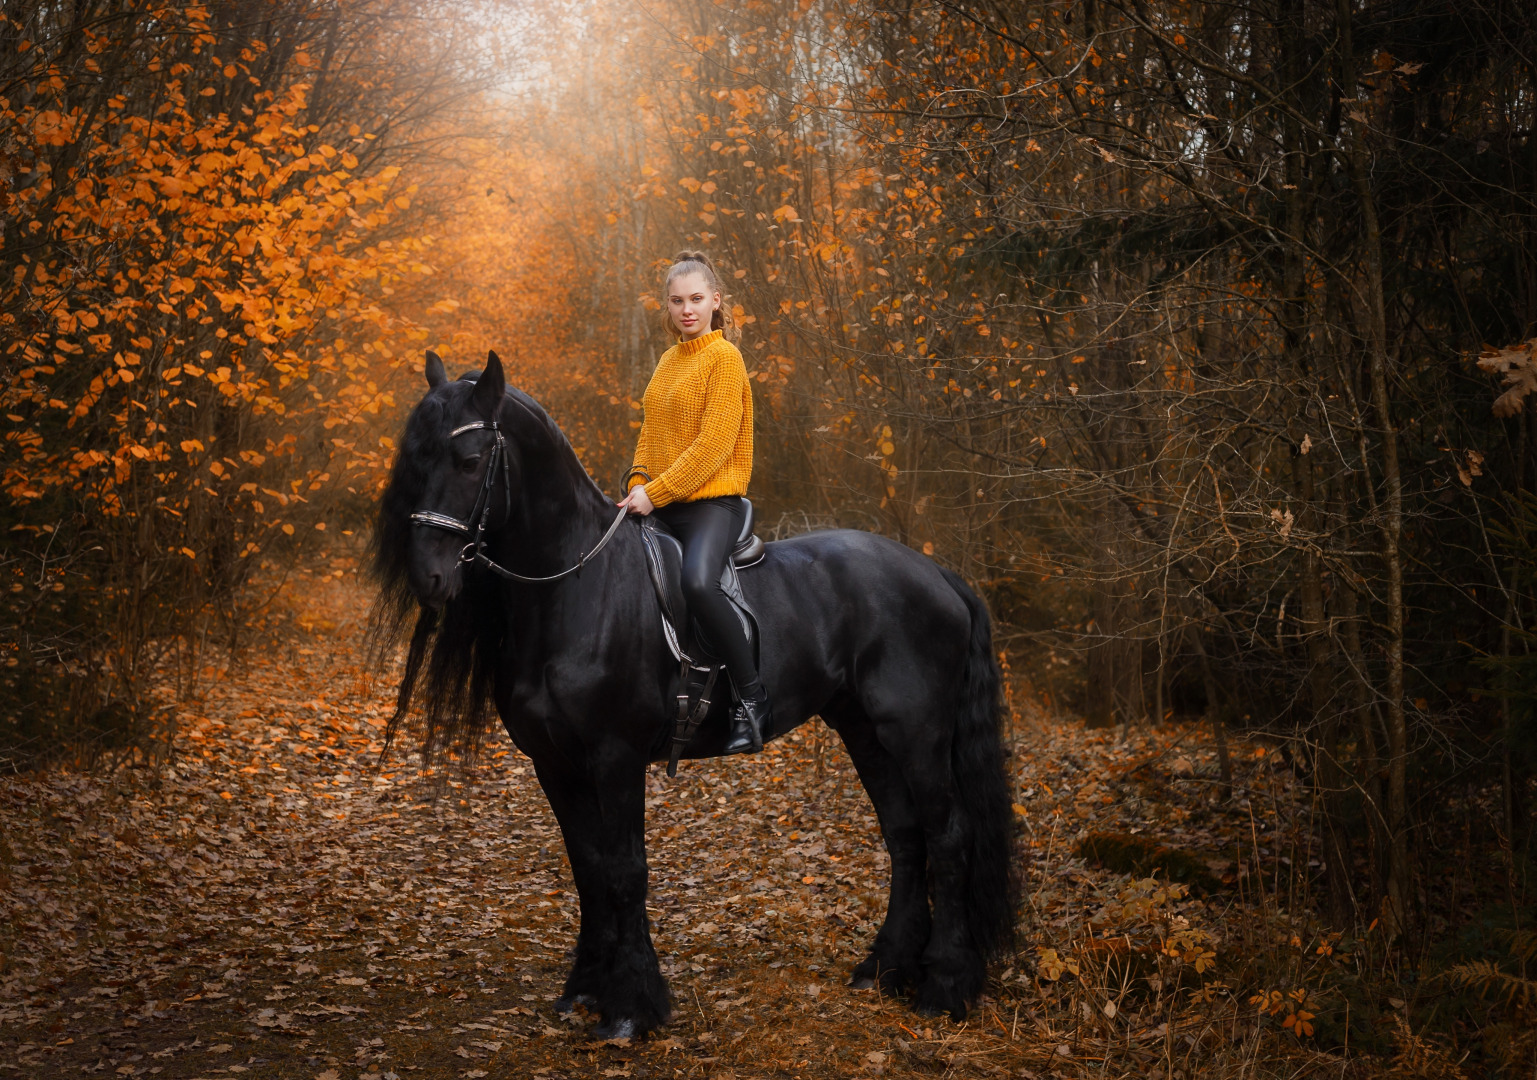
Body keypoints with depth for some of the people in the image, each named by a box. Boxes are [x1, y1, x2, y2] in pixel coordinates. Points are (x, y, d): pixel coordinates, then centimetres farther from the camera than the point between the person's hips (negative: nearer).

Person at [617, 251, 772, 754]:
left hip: (711, 501, -8)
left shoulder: (725, 358, -6)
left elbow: (714, 443, -14)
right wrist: (638, 485, 2)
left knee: (697, 581, -33)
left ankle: (751, 697, -22)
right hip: (659, 505, 8)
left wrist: (656, 491, -17)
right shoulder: (668, 361, 18)